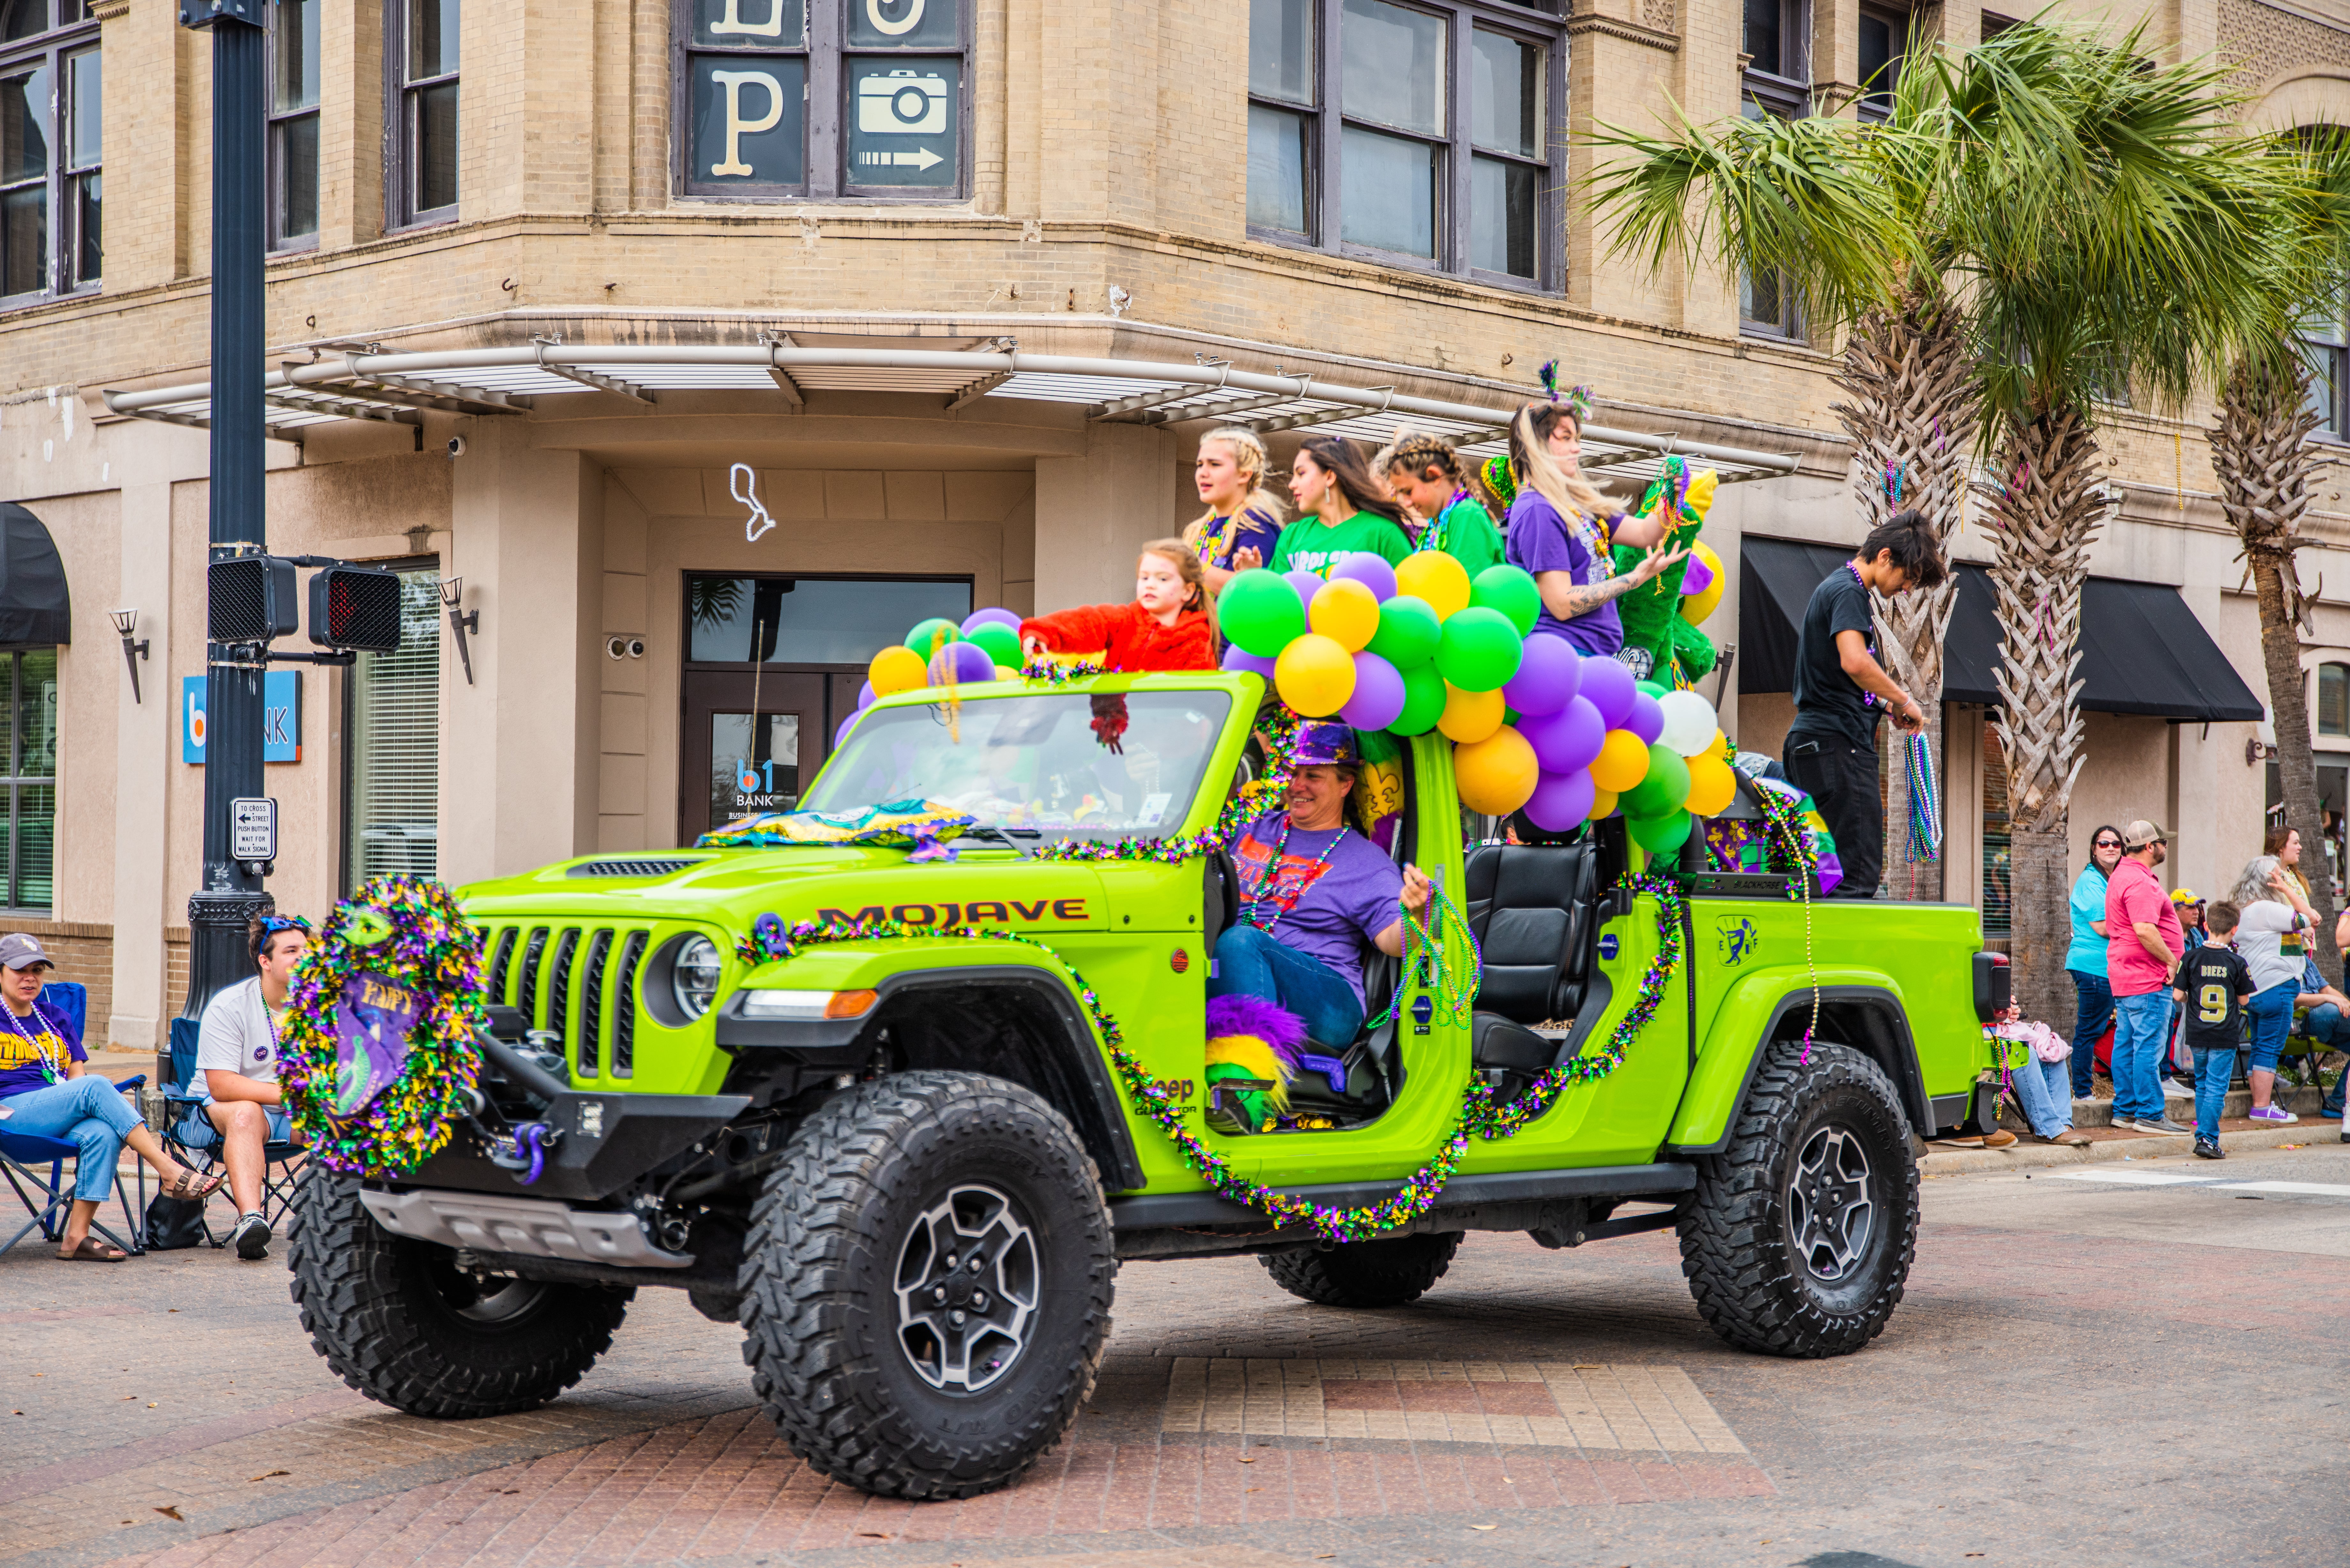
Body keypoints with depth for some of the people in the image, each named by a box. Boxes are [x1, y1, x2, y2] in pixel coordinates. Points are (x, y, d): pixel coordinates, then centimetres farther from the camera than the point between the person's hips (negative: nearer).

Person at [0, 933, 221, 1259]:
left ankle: (77, 1236, -34)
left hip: (63, 1118, 5)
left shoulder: (56, 1019, 26)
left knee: (102, 1133, -31)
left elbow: (77, 1074, 19)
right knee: (97, 1087, -28)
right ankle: (170, 1171, -31)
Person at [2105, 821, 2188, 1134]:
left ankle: (2125, 1110, 17)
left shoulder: (2122, 875, 18)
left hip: (2125, 976, 11)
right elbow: (2144, 930, -27)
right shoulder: (2139, 882, -18)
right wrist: (2172, 961, -16)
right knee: (2149, 1046, -8)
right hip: (2148, 978, -11)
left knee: (2126, 1044, 12)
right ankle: (2150, 1114, -6)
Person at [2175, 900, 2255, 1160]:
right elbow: (2244, 1000, -1)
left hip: (2196, 1033, 3)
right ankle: (2208, 1139, -9)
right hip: (2225, 1035, -2)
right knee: (2216, 1087, -1)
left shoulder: (2191, 959, -5)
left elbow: (2178, 995, -5)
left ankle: (2203, 1136, 19)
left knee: (2202, 1084, 16)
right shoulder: (2237, 962, -8)